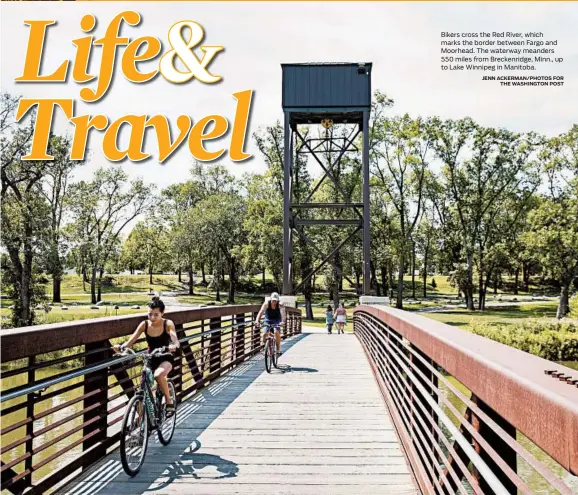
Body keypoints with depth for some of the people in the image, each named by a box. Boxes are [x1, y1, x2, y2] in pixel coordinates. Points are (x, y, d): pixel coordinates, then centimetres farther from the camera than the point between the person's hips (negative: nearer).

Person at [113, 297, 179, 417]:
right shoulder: (144, 324, -7)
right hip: (151, 359, 4)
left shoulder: (168, 324, -14)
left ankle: (169, 402, -15)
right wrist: (122, 347, -37)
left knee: (158, 375, -36)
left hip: (165, 359, -3)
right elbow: (131, 340, -15)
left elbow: (176, 342, -28)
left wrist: (173, 346, -52)